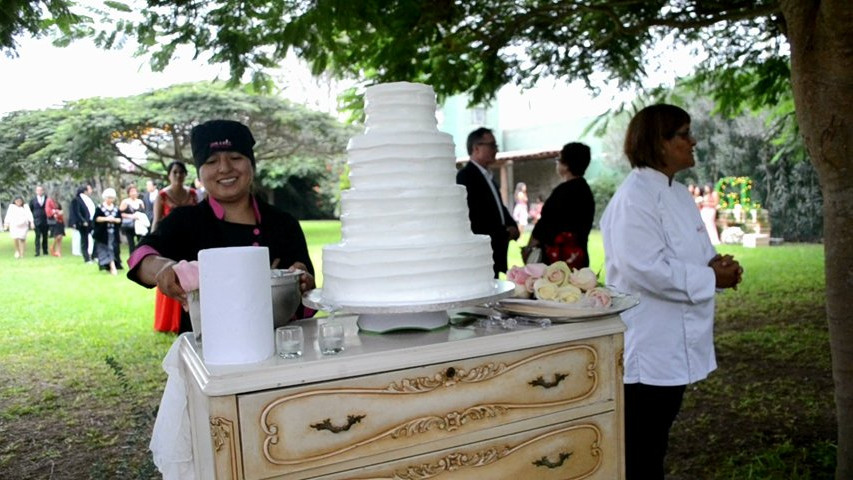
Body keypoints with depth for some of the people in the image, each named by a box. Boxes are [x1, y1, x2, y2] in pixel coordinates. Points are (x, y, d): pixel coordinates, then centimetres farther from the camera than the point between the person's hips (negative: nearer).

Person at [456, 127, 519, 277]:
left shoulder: (487, 176, 20)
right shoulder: (465, 176, -10)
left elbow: (499, 209, 24)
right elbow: (474, 218, -18)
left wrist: (512, 227, 3)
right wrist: (504, 233, -13)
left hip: (494, 252, 9)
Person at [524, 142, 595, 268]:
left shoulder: (564, 190, -15)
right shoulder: (585, 190, 12)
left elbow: (546, 223, -11)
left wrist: (529, 248, 1)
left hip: (559, 257, -9)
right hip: (577, 255, 9)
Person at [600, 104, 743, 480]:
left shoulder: (678, 193, 11)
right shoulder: (633, 197, -19)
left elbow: (691, 253, 19)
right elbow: (646, 269, -27)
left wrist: (717, 262, -2)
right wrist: (711, 278, -18)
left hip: (676, 342, 9)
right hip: (647, 346, -9)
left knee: (659, 433, 21)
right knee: (639, 449, 4)